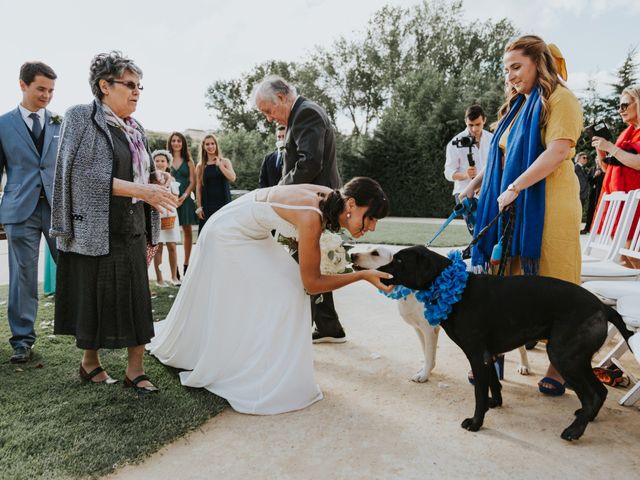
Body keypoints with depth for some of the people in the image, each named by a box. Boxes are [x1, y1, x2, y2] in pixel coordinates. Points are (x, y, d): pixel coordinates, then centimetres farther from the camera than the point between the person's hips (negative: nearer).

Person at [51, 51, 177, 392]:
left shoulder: (136, 129, 14)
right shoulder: (81, 118, -5)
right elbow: (85, 175, -15)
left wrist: (156, 182, 0)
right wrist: (140, 189, -23)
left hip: (133, 230, 6)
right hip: (96, 230, -5)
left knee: (137, 299, 2)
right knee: (95, 298, 5)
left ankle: (135, 369, 10)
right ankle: (90, 361, 26)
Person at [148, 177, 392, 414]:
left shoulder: (330, 198, -12)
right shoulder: (311, 217, -36)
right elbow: (311, 283, -26)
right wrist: (362, 275, -24)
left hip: (252, 236, 9)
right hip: (227, 236, -9)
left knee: (291, 289, 7)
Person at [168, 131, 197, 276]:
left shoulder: (188, 162, 10)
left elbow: (192, 182, 4)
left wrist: (184, 196, -11)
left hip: (185, 199, 1)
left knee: (188, 231, 2)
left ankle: (186, 264, 11)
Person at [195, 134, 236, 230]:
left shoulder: (225, 162, 6)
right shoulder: (200, 166, 7)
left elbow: (232, 178, -10)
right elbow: (198, 188, 5)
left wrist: (219, 165, -9)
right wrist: (199, 207, 0)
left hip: (223, 203, 0)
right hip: (207, 204, 1)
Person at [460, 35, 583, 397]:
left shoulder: (560, 99, -3)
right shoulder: (517, 106, 21)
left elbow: (558, 151, -17)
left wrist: (514, 188, -21)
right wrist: (476, 184, 17)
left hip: (548, 207, -7)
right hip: (511, 208, 7)